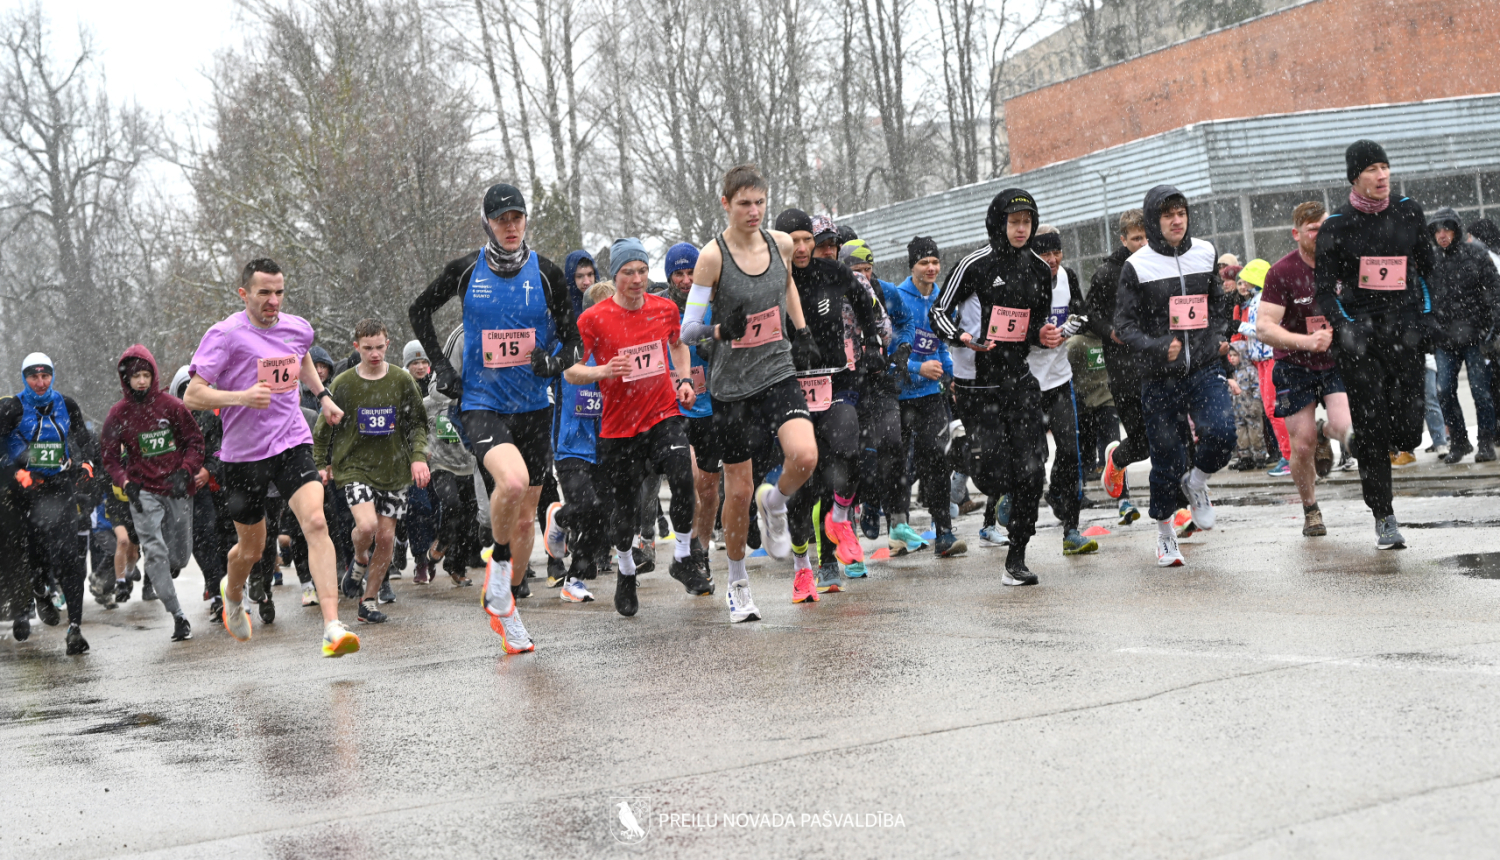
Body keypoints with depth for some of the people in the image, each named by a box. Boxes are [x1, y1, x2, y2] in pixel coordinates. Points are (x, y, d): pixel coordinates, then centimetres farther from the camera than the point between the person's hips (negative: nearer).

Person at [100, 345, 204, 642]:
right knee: (155, 551, -17)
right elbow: (109, 455, 7)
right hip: (144, 490, -1)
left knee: (180, 556, 6)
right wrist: (125, 483, -9)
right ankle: (177, 615, -15)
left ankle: (157, 575, 42)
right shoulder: (118, 414, 1)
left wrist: (186, 472, -11)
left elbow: (195, 440, 4)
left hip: (177, 489, 1)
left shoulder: (170, 405, 0)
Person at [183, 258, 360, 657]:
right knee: (251, 548, 11)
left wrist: (323, 395, 21)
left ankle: (333, 628, -26)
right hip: (244, 453, -2)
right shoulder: (225, 335, -11)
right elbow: (191, 396, -15)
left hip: (293, 444, 2)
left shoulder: (298, 328, 5)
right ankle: (232, 593, 48)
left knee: (316, 523, -20)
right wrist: (242, 396, -29)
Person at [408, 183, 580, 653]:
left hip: (533, 406, 3)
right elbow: (420, 311, 14)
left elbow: (571, 335, 7)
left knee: (526, 515, 9)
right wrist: (441, 366, 4)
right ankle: (497, 562, -3)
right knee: (512, 481, -31)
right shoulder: (466, 270, -2)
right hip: (481, 404, -3)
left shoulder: (545, 273, 0)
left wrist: (555, 361, -15)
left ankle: (505, 603, 29)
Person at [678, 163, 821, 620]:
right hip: (733, 384, -3)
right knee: (739, 489, 3)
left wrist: (801, 332, 19)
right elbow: (687, 331, -12)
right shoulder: (713, 256, -13)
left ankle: (775, 504, 12)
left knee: (805, 456, -23)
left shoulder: (780, 244, 0)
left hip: (779, 374, 3)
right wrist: (720, 330, -31)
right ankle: (738, 582, 23)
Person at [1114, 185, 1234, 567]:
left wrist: (1216, 338, 11)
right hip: (1160, 377, -2)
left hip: (1205, 368, 2)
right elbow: (1124, 324, -5)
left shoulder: (1204, 254, 7)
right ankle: (1164, 530, 24)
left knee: (1221, 435, -20)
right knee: (1167, 458, 1)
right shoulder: (1137, 266, -4)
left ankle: (1196, 483, 12)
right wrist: (1156, 347, -20)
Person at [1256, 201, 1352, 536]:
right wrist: (1306, 341, -34)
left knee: (1347, 428, -22)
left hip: (1338, 361, 2)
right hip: (1295, 367, -1)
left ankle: (1324, 434, 17)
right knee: (1302, 445, -2)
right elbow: (1263, 327, -21)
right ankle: (1310, 510, 24)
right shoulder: (1281, 272, -16)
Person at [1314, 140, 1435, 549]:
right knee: (1372, 430, -3)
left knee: (1407, 430, -6)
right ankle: (1384, 518, 9)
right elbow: (1324, 286, 1)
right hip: (1358, 330, -2)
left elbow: (1426, 267, 18)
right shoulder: (1336, 225, 0)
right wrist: (1342, 325, -12)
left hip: (1404, 326, 2)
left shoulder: (1409, 212, 7)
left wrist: (1427, 315, 11)